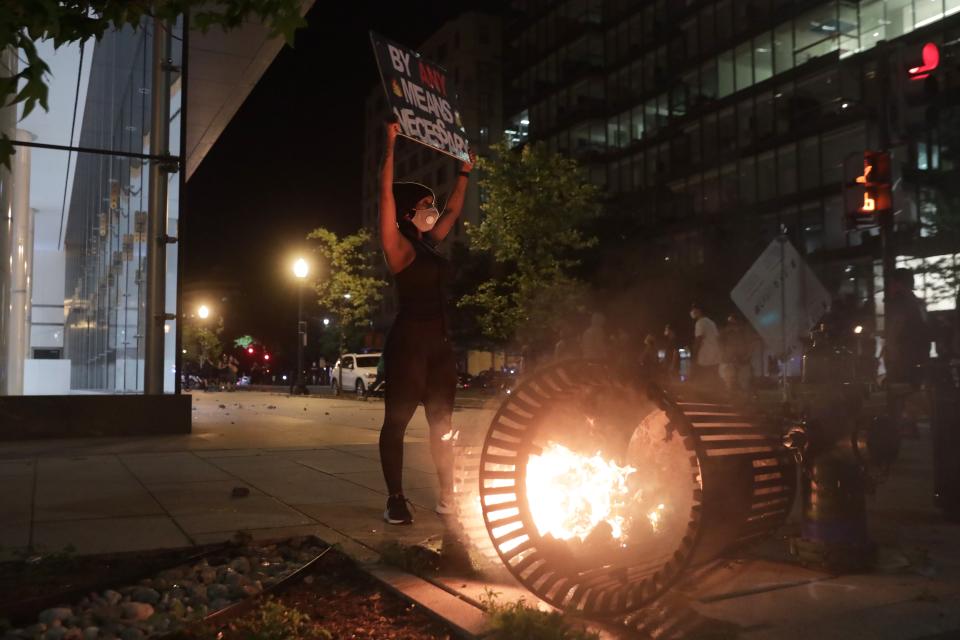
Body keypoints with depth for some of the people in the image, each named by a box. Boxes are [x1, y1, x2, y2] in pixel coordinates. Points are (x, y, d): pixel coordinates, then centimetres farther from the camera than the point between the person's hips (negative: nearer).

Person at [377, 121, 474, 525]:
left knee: (442, 422, 9)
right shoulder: (398, 245, -4)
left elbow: (453, 211, 30)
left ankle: (447, 497, 16)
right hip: (407, 342, -8)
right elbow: (386, 193, -13)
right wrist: (391, 145, -13)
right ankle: (395, 501, 2)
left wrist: (464, 173, 33)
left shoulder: (430, 244, 16)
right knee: (396, 420, -3)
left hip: (438, 342, 8)